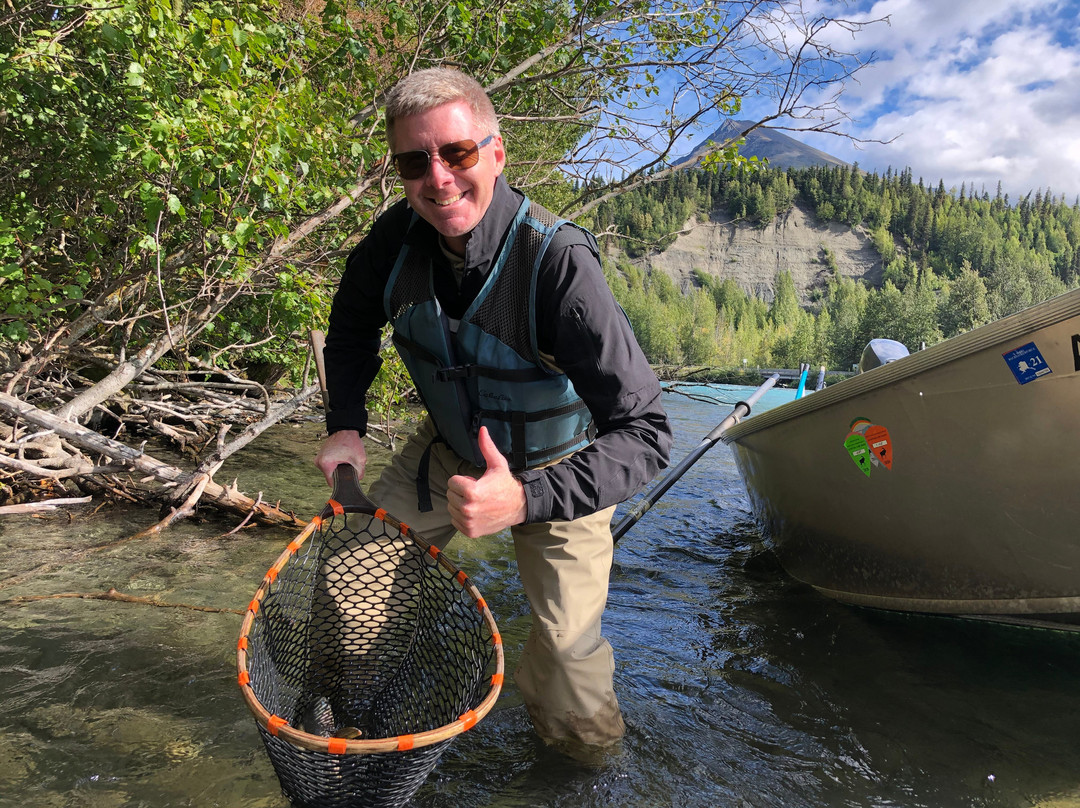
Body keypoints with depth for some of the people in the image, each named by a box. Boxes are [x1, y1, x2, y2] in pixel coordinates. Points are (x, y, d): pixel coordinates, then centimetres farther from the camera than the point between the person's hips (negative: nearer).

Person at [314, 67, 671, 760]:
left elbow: (646, 432, -35)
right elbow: (353, 324, 7)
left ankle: (576, 731, 26)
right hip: (450, 449, 5)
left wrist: (526, 498, -48)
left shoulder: (557, 261, -34)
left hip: (554, 470, -4)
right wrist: (346, 426, -5)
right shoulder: (398, 237, -17)